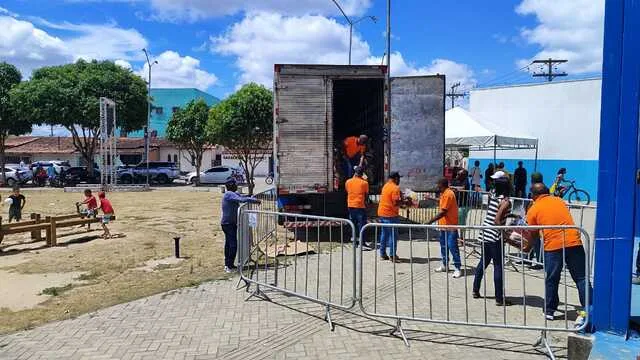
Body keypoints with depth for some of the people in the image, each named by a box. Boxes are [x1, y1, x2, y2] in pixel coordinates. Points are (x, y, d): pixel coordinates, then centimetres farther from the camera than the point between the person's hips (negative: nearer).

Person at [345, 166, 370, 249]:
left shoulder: (348, 182, 1)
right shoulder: (364, 183, -9)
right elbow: (366, 195, -3)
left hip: (351, 206, 4)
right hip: (360, 206, -4)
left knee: (353, 224, 14)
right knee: (362, 224, 0)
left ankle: (355, 241, 20)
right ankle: (362, 243, -3)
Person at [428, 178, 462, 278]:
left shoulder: (448, 194, -18)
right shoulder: (444, 194, 12)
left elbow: (443, 212, -23)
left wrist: (431, 221, -21)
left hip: (450, 226, -10)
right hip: (443, 225, 10)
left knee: (452, 247, -7)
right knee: (443, 246, 16)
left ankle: (458, 268, -1)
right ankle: (445, 265, 27)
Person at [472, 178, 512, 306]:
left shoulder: (492, 194, 6)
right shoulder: (505, 201, -13)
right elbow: (497, 221, -20)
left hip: (485, 234, 8)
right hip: (495, 237, -8)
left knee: (484, 261, 20)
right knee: (498, 266, 0)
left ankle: (475, 290, 27)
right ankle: (500, 298, 6)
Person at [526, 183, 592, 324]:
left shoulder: (533, 209, 5)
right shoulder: (559, 200, 17)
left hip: (553, 246, -2)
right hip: (574, 243, 3)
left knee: (551, 281, 11)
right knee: (581, 278, 6)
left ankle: (549, 311, 20)